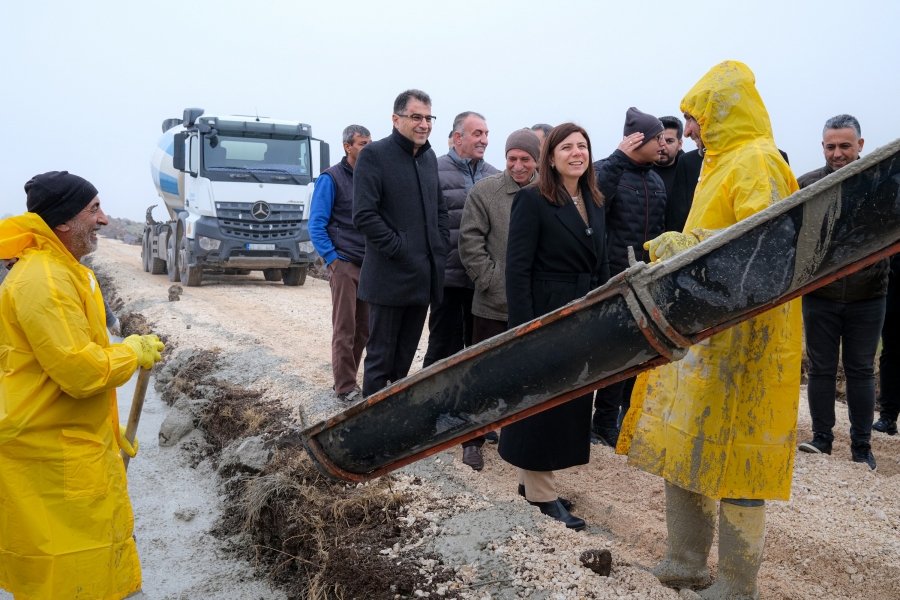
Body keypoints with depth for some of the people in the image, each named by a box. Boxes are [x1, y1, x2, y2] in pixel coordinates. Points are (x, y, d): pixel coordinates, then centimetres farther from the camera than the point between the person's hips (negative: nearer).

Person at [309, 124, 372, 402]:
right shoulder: (331, 178, -4)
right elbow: (316, 225, -6)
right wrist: (332, 259, -11)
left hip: (369, 265, 5)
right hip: (345, 265, -5)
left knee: (363, 329, 8)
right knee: (344, 330, -3)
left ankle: (347, 379, 20)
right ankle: (345, 388, 5)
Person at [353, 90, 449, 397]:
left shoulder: (429, 157, 14)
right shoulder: (374, 154, -8)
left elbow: (440, 208, 22)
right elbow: (364, 214, -16)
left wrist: (440, 246, 8)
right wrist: (397, 249, -17)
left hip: (425, 276, 7)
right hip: (390, 276, -7)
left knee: (405, 357, 15)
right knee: (380, 357, 2)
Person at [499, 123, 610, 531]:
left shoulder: (594, 203, 12)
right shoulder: (533, 200, -9)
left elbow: (601, 266, 15)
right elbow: (517, 268, -14)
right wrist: (523, 329, -20)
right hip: (546, 316, -7)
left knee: (571, 404, 13)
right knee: (541, 404, 2)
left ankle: (533, 479, 28)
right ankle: (541, 496, 15)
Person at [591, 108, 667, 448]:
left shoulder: (656, 181, 15)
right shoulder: (607, 171, -6)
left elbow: (660, 230, 19)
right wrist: (618, 158, -22)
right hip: (613, 280, -6)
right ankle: (605, 423, 13)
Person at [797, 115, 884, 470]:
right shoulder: (807, 185, 1)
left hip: (867, 299, 0)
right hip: (819, 298, 0)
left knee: (861, 371, 10)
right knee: (821, 369, 8)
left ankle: (862, 444, 22)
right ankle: (822, 438, 21)